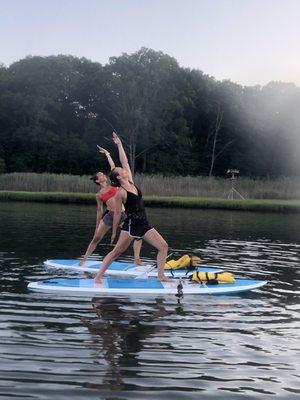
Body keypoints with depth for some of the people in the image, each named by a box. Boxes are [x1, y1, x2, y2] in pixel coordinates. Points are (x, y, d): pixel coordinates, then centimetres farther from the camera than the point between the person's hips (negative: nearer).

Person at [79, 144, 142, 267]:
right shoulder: (99, 195, 8)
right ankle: (84, 259, 14)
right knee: (96, 238, 1)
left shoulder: (113, 184, 12)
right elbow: (99, 211, 13)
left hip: (123, 215, 2)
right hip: (109, 215, -2)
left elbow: (113, 166, 14)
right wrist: (97, 227, 14)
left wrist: (107, 153, 21)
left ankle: (137, 260, -2)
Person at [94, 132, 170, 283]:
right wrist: (114, 232, -2)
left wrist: (119, 144, 15)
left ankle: (160, 275, 4)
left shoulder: (131, 183, 7)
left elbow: (125, 162, 10)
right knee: (116, 252, -5)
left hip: (144, 225, 7)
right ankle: (98, 276, 1)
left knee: (163, 246, 0)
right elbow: (117, 213, -6)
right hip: (131, 225, -7)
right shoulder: (120, 192, -11)